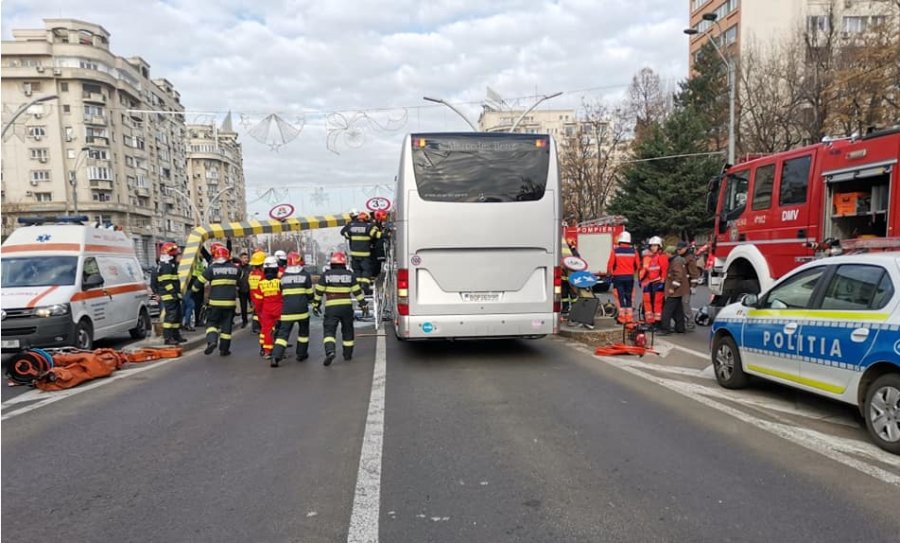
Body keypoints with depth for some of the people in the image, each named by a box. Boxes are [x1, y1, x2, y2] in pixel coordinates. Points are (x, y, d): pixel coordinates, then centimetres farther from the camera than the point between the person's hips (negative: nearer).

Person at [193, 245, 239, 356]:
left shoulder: (211, 268, -5)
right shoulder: (235, 269, 5)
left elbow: (200, 282, 0)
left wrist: (194, 289, 19)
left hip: (215, 302, -2)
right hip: (230, 302, 2)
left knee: (212, 322, 11)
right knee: (227, 325, 10)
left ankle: (211, 341, -14)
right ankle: (224, 349, 12)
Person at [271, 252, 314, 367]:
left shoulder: (283, 276, 6)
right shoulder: (305, 274, -2)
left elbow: (281, 293, 14)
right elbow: (310, 293, 3)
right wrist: (309, 299, 24)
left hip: (287, 309, 2)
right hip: (302, 309, -2)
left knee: (283, 332, 1)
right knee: (303, 331, 18)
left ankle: (276, 356, -13)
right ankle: (301, 354, 24)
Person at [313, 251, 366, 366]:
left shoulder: (325, 275, 1)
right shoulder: (350, 275, 4)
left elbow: (319, 292, 3)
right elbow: (357, 291, 7)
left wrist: (315, 305, 14)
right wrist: (363, 304, 15)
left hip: (331, 307, -2)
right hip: (347, 307, 2)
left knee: (329, 330, -2)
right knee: (347, 330, 16)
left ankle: (330, 351, -25)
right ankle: (348, 354, 23)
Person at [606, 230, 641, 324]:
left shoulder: (615, 250, -8)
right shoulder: (633, 251, 0)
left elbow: (610, 264, -8)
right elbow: (638, 265, 4)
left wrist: (610, 273, 8)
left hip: (618, 277, -2)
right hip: (630, 277, 3)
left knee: (620, 297, 1)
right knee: (629, 297, 11)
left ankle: (622, 318, -1)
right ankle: (629, 318, 12)